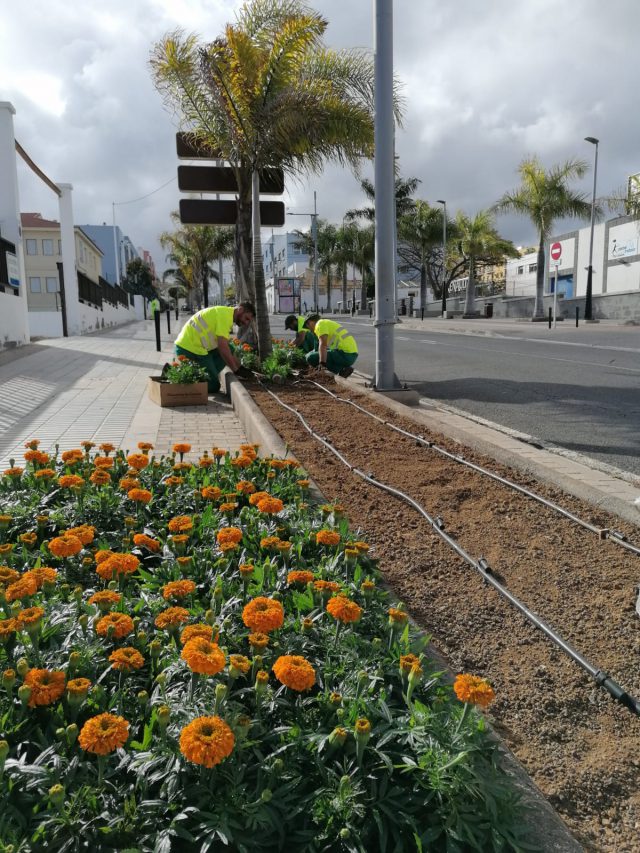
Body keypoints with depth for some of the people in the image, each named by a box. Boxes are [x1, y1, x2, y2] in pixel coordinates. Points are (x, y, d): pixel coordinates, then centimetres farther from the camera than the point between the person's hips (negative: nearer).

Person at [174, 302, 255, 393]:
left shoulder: (223, 313, 20)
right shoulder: (225, 313, -12)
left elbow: (226, 347, 21)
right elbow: (222, 346, -20)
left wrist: (241, 367, 14)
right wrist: (236, 370, -14)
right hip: (189, 350, -10)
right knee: (213, 386, -5)